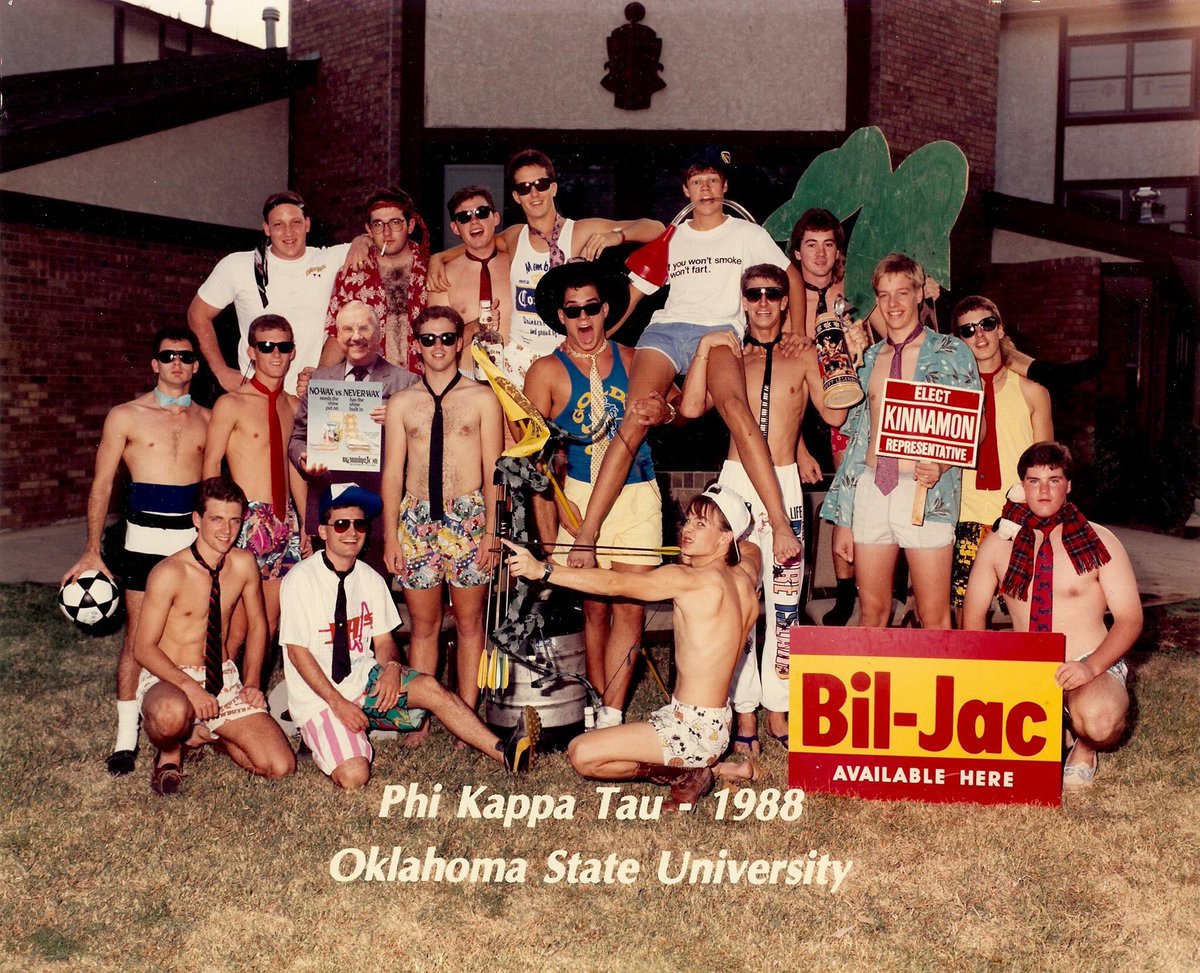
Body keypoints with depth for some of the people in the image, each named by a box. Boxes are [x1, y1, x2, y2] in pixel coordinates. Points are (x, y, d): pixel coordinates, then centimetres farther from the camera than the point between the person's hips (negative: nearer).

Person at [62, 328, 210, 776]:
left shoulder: (206, 419, 10)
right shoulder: (126, 416, 1)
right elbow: (101, 485, 1)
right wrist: (91, 552, -4)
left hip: (196, 537, 3)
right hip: (145, 537, -3)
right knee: (137, 636, -2)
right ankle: (126, 739, 4)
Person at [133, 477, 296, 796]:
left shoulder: (244, 564, 0)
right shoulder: (169, 574, -15)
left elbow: (257, 625, 14)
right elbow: (143, 647, -13)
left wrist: (251, 683, 1)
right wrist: (189, 686, -27)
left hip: (225, 679, 5)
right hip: (169, 679, -5)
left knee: (281, 766, -11)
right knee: (173, 714, -44)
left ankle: (203, 736, 15)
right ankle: (169, 754, -4)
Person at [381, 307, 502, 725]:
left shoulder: (482, 398, 4)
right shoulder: (401, 403, 10)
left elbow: (494, 471, 1)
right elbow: (392, 472, 8)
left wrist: (491, 532, -6)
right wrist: (391, 536, 2)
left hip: (468, 519, -2)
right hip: (416, 520, 2)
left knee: (469, 622, 3)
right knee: (423, 623, 6)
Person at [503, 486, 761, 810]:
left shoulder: (690, 579, -19)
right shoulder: (744, 574, 4)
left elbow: (615, 583, -24)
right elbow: (749, 547, 31)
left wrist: (543, 570, -24)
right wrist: (694, 558, 18)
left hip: (695, 729, -9)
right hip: (718, 723, 9)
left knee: (582, 754, -11)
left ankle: (684, 774, -2)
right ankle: (699, 769, 15)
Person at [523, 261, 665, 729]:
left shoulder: (632, 361, 10)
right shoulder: (547, 371, 1)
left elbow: (678, 406, 15)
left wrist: (661, 410, -8)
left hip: (639, 494, 2)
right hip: (581, 496, -2)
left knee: (631, 606, -2)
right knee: (595, 607, 4)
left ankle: (612, 715, 2)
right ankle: (599, 707, 15)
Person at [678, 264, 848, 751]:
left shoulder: (804, 356, 8)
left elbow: (834, 414, -4)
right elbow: (691, 407, -7)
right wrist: (704, 348, -9)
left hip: (787, 484, 0)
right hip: (737, 482, 0)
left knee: (784, 602, 3)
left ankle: (777, 709, 12)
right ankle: (744, 710, 7)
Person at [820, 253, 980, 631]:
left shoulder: (951, 352, 5)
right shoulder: (867, 359, 16)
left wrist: (941, 465, -18)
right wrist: (842, 520, 11)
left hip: (926, 492, -3)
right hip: (870, 490, 4)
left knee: (934, 619, -2)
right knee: (872, 614, 8)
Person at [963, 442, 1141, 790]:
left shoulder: (1098, 542, -3)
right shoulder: (999, 543, 4)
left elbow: (1129, 619, -6)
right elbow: (973, 613, 9)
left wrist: (1090, 667, -23)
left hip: (1090, 668, -3)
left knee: (1099, 721, -38)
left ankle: (1084, 748, 4)